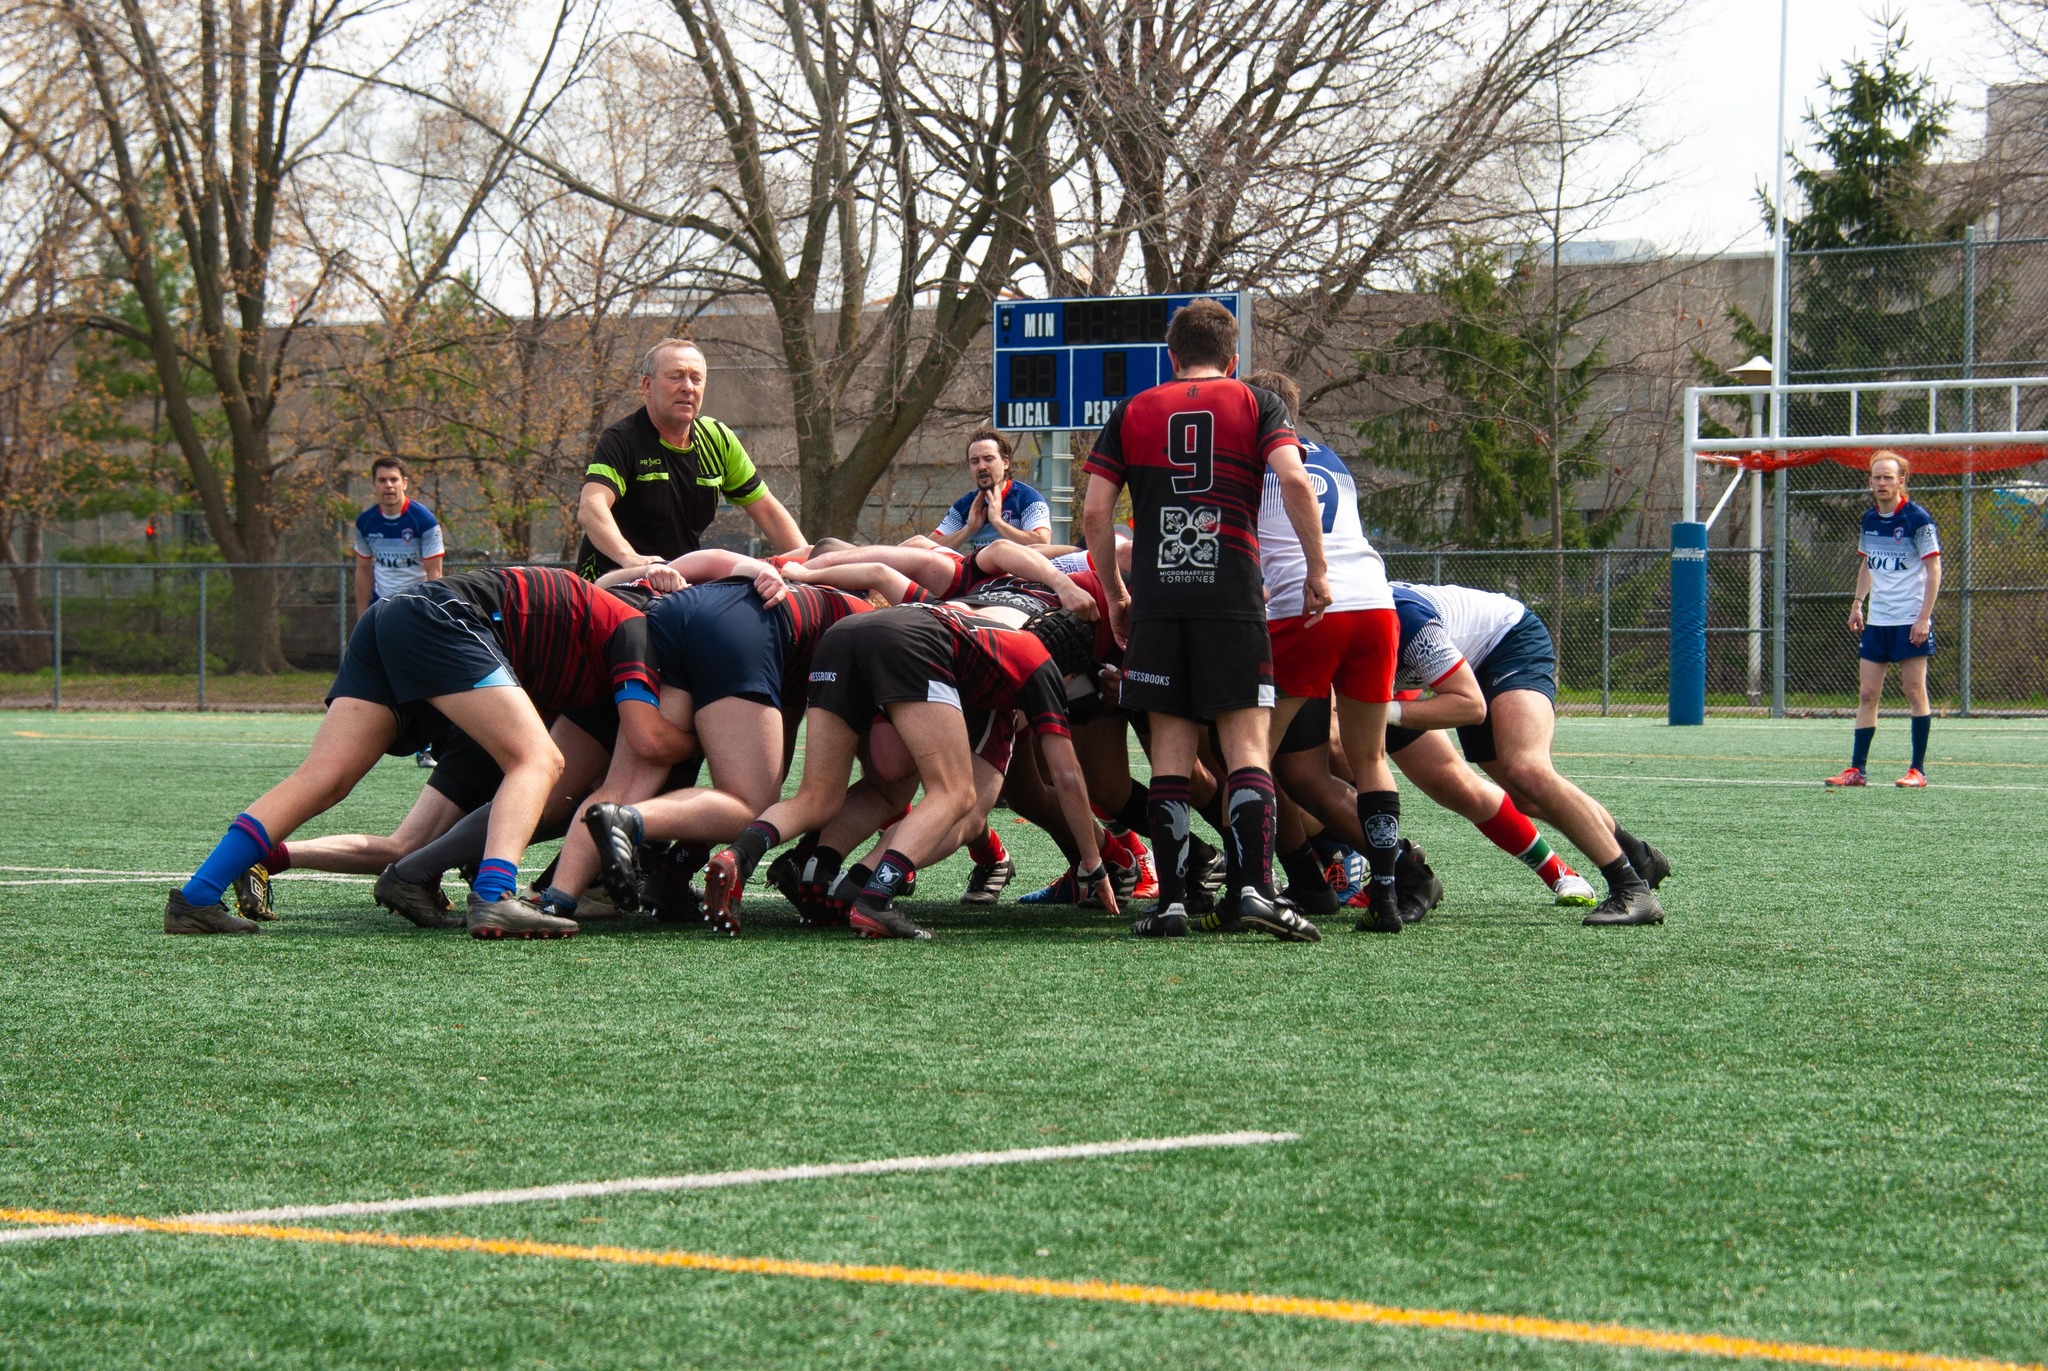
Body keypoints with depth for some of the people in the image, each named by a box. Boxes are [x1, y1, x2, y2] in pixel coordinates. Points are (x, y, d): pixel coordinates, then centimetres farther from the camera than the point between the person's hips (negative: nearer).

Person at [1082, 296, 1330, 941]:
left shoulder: (1133, 412, 15)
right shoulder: (1256, 405, 9)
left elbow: (1095, 512, 8)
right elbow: (1295, 481, -8)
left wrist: (1114, 593, 19)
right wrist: (1316, 570, 0)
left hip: (1156, 603, 2)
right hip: (1233, 597, -2)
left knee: (1171, 750, 4)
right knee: (1246, 744, -3)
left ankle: (1171, 900, 0)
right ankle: (1256, 887, -17)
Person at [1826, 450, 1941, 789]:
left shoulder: (1917, 519, -9)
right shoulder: (1869, 519, 9)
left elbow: (1934, 569, -9)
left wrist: (1924, 617, -15)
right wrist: (1858, 602, 13)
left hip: (1910, 621, -6)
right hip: (1876, 621, 6)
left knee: (1915, 691, -3)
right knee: (1867, 694, 2)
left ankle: (1918, 770, 2)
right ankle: (1856, 768, 3)